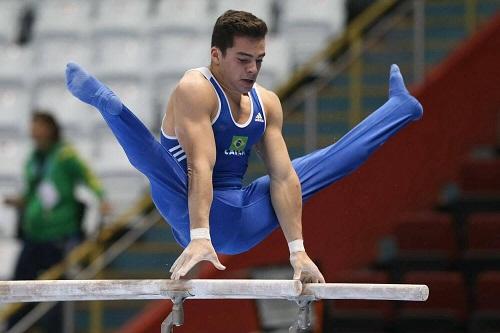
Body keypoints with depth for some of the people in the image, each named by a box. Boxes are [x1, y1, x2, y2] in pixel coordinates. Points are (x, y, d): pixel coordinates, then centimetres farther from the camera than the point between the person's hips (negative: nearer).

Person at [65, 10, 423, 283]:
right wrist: (199, 238, -37)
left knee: (325, 162, 18)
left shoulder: (266, 103, 7)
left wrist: (298, 249, -4)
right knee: (156, 161, -37)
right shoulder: (196, 90, -13)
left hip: (242, 222, 7)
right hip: (195, 214, -7)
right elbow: (200, 167, -26)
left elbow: (283, 177, 3)